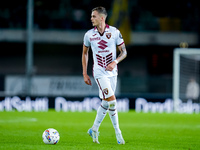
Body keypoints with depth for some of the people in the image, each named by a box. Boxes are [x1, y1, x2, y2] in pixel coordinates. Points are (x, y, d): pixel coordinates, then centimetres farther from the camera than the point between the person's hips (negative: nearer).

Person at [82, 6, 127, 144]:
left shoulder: (114, 32, -4)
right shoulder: (89, 35, -2)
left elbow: (124, 52, 1)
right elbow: (85, 53, 12)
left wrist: (115, 62, -18)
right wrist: (85, 74, 8)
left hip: (112, 72, 2)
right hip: (99, 73, -2)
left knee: (105, 103, 8)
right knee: (112, 100, -17)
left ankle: (94, 129, 25)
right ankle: (117, 132, -5)